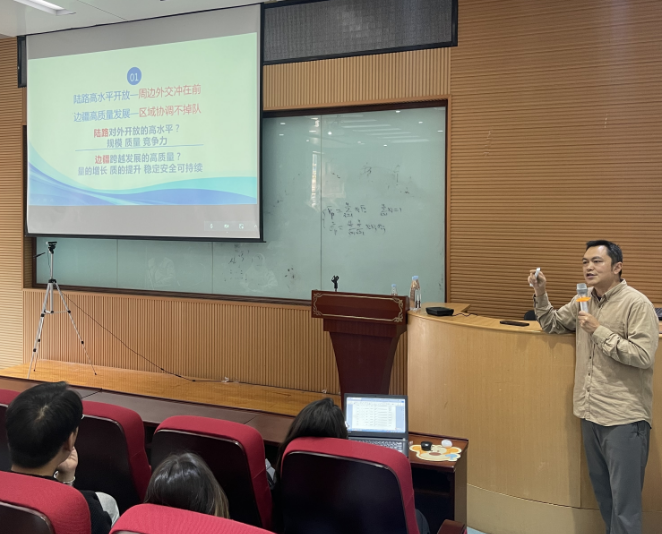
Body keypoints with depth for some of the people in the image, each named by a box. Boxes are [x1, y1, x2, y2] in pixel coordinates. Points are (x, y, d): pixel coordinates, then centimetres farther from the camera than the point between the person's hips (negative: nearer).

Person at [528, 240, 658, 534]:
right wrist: (541, 294, 6)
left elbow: (643, 356, -19)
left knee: (625, 501, -1)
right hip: (591, 413, 7)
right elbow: (553, 325, 22)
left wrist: (599, 331, -18)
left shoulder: (637, 304, -12)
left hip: (624, 419, -7)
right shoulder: (584, 301, 10)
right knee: (602, 493, 19)